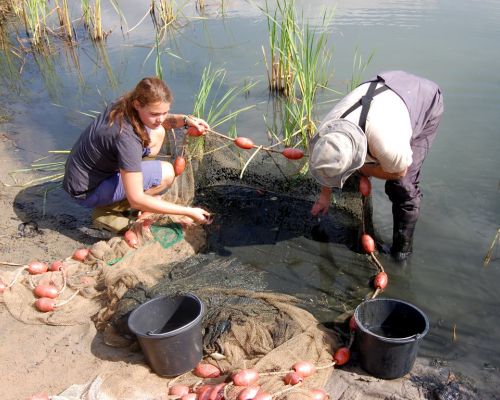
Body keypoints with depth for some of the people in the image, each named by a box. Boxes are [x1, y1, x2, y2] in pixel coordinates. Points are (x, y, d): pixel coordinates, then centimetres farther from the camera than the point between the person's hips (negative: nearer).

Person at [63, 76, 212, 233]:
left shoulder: (125, 105, -11)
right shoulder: (126, 137, -35)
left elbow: (161, 120, 13)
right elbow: (136, 200, -31)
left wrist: (186, 119, -8)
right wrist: (188, 212, -28)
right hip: (87, 192, -8)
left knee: (156, 134, 2)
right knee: (166, 173, -21)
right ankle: (107, 212, -4)